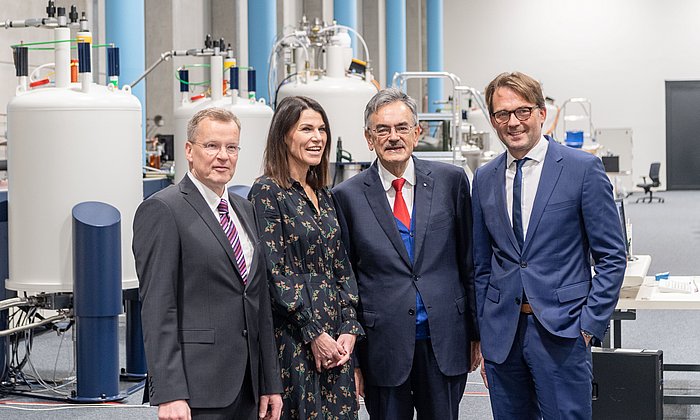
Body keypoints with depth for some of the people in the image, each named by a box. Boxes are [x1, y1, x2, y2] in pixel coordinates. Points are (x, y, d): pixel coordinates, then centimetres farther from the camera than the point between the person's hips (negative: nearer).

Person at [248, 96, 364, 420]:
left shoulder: (323, 195, 15)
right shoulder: (268, 192, -7)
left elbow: (341, 267, 14)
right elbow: (273, 273, -13)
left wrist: (349, 329, 2)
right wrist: (314, 333, -13)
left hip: (335, 340, 7)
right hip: (293, 338, -7)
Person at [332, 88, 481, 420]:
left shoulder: (451, 181, 3)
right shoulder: (347, 196, -1)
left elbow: (469, 261, 8)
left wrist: (477, 331, 7)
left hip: (445, 341, 1)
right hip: (383, 347, -1)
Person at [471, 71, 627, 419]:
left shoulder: (583, 169, -3)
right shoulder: (484, 179, 10)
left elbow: (612, 257, -2)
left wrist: (590, 324, -8)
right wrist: (482, 334, 11)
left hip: (561, 331, -4)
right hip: (501, 333, 4)